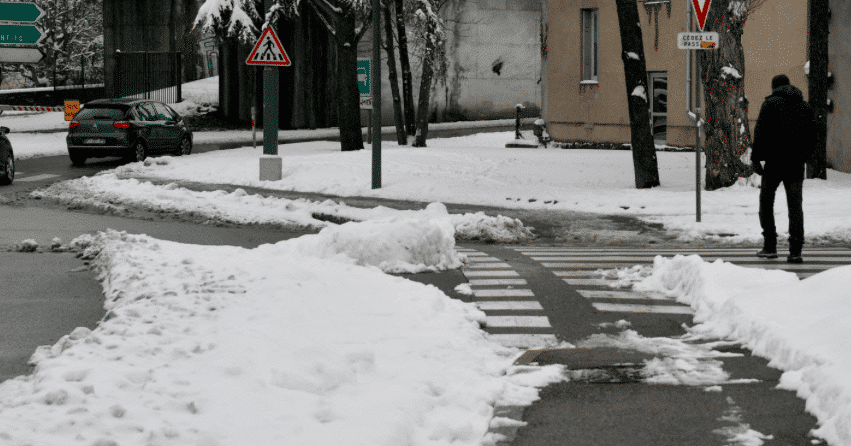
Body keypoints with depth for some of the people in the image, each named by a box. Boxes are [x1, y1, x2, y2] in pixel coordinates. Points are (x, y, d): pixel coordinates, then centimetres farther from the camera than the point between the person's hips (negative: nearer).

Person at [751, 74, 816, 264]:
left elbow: (760, 132, -9)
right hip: (796, 163, 3)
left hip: (774, 162, -3)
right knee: (795, 204, 0)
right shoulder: (805, 106, 13)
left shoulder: (771, 103, -2)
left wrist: (756, 158, -6)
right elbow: (812, 136, 16)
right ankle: (795, 250, -9)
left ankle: (770, 246, 8)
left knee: (766, 200, 12)